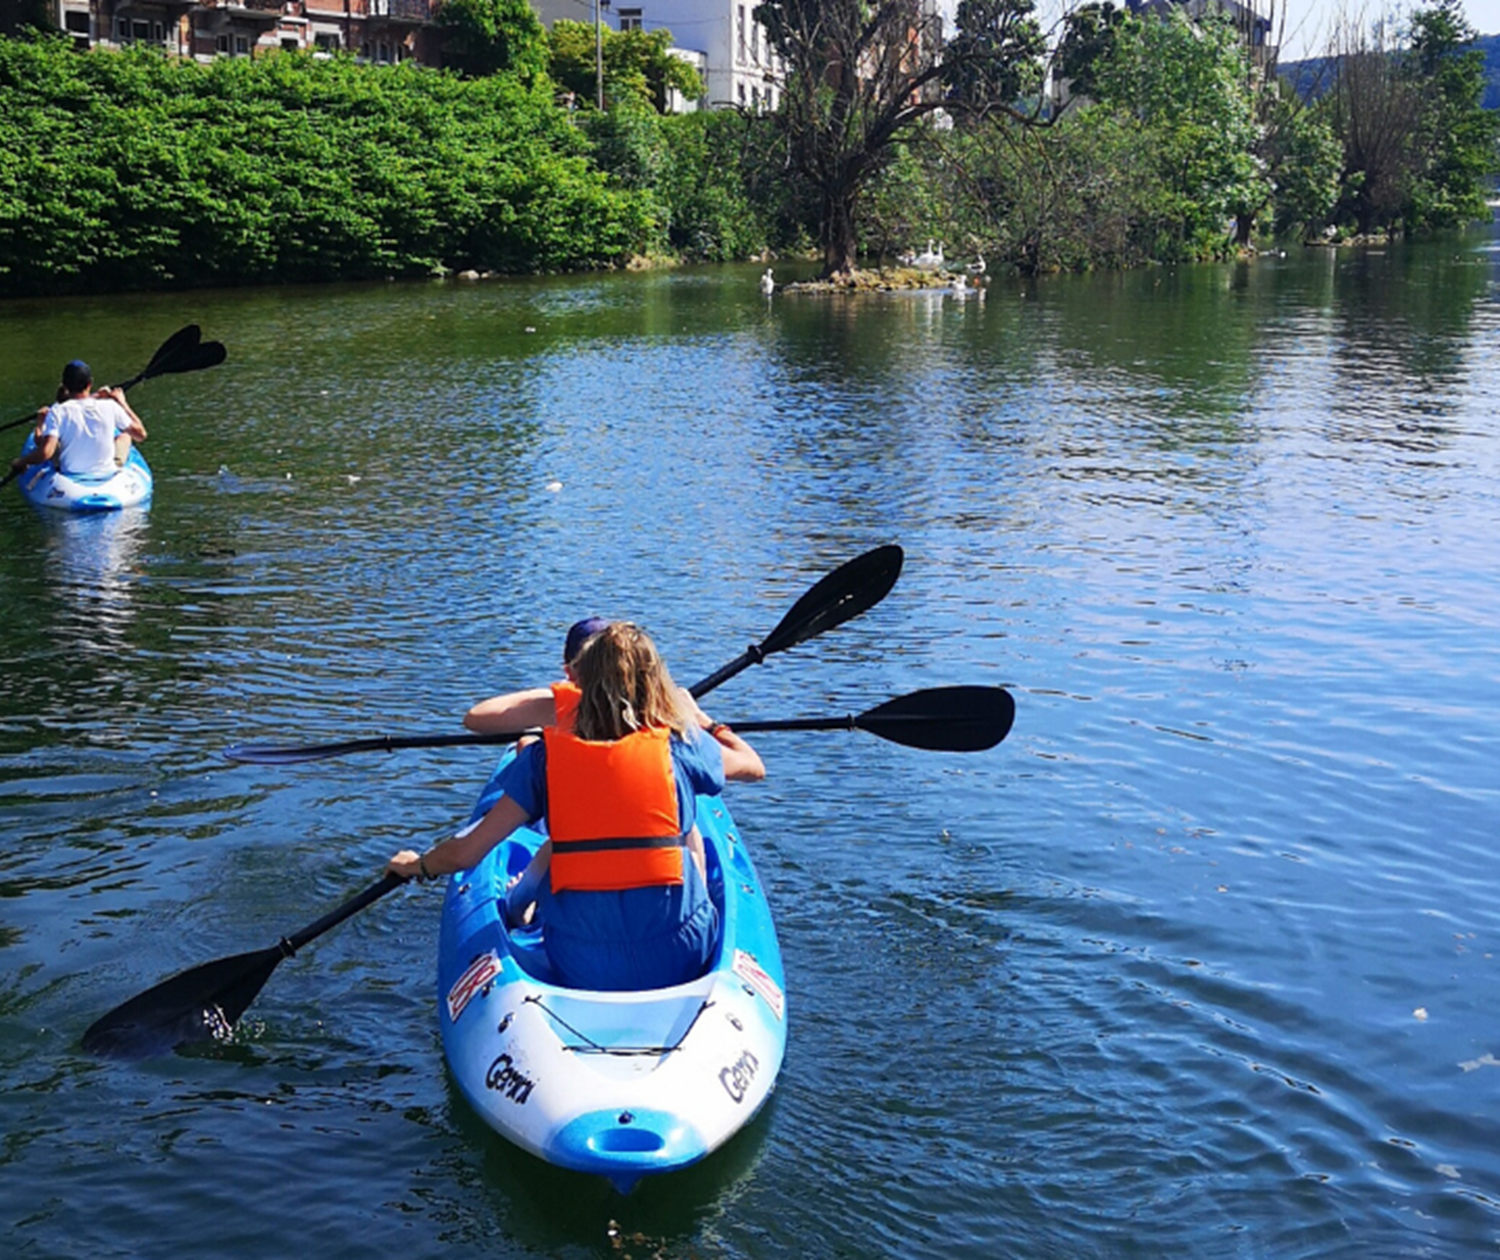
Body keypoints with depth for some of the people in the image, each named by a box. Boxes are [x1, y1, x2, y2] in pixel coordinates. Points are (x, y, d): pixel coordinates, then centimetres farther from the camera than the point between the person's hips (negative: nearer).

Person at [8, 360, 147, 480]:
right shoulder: (110, 406, -12)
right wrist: (122, 403, 12)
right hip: (109, 477, 1)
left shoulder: (58, 412, -16)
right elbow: (140, 435, 0)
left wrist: (21, 462, -6)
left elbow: (45, 453, -27)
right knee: (124, 435, 27)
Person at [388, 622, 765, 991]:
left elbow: (464, 854, -6)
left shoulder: (546, 758, -6)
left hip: (581, 972, 1)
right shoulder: (680, 747, -5)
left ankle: (515, 904, 51)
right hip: (682, 961, 0)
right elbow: (753, 766, 16)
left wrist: (417, 866, 16)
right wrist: (700, 720, 33)